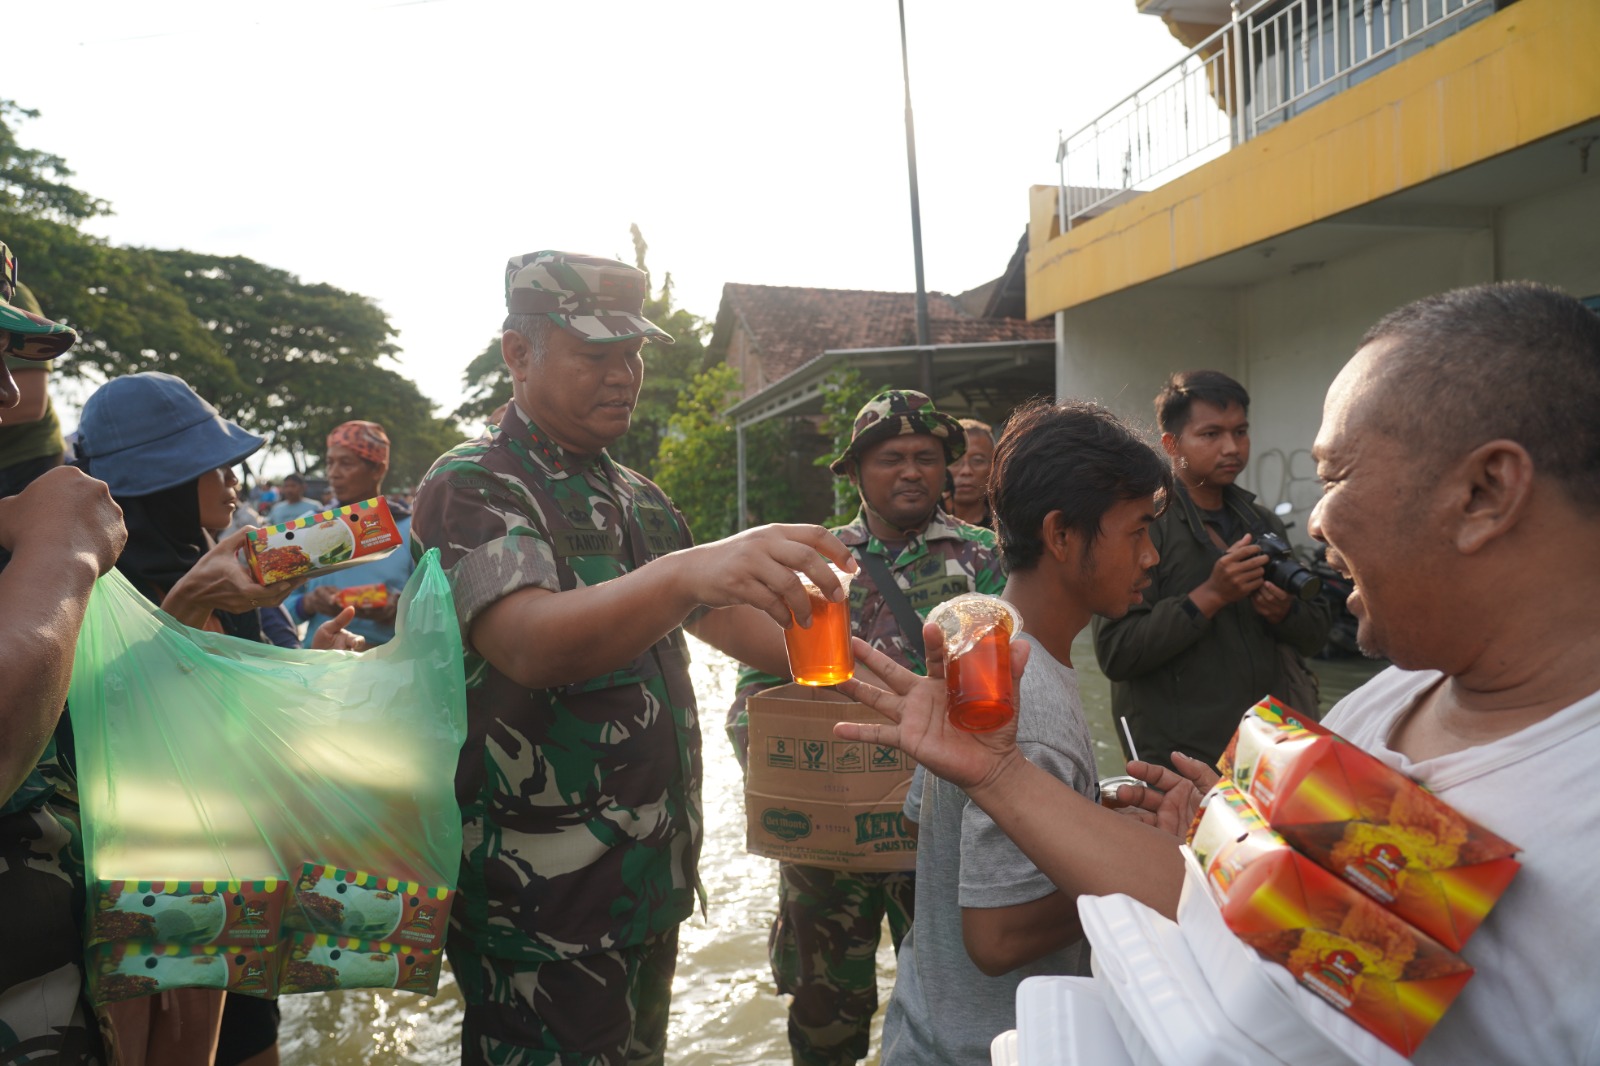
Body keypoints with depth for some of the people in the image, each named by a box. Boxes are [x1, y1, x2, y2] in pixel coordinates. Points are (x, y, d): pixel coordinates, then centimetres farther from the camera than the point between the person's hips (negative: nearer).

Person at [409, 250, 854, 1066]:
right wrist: (688, 570, -49)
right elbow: (530, 644, -32)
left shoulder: (634, 497, 10)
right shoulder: (473, 486, -14)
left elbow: (716, 617, 17)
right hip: (541, 906, -7)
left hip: (651, 880, 8)